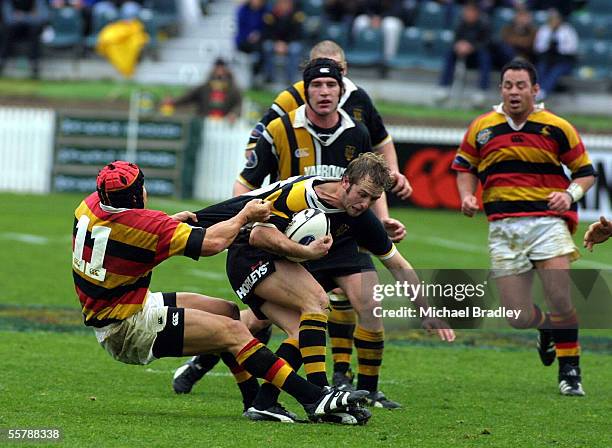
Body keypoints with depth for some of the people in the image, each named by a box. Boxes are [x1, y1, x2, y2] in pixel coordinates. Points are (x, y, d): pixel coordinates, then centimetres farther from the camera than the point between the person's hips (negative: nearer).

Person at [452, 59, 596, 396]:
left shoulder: (557, 128, 1)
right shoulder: (482, 128, 6)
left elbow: (585, 171, 8)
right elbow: (464, 166, 20)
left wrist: (570, 194, -12)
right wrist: (467, 196, 2)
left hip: (548, 221, -2)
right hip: (503, 226, 2)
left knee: (560, 300, -16)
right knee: (518, 316, -3)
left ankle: (570, 371, 4)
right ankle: (548, 329, 34)